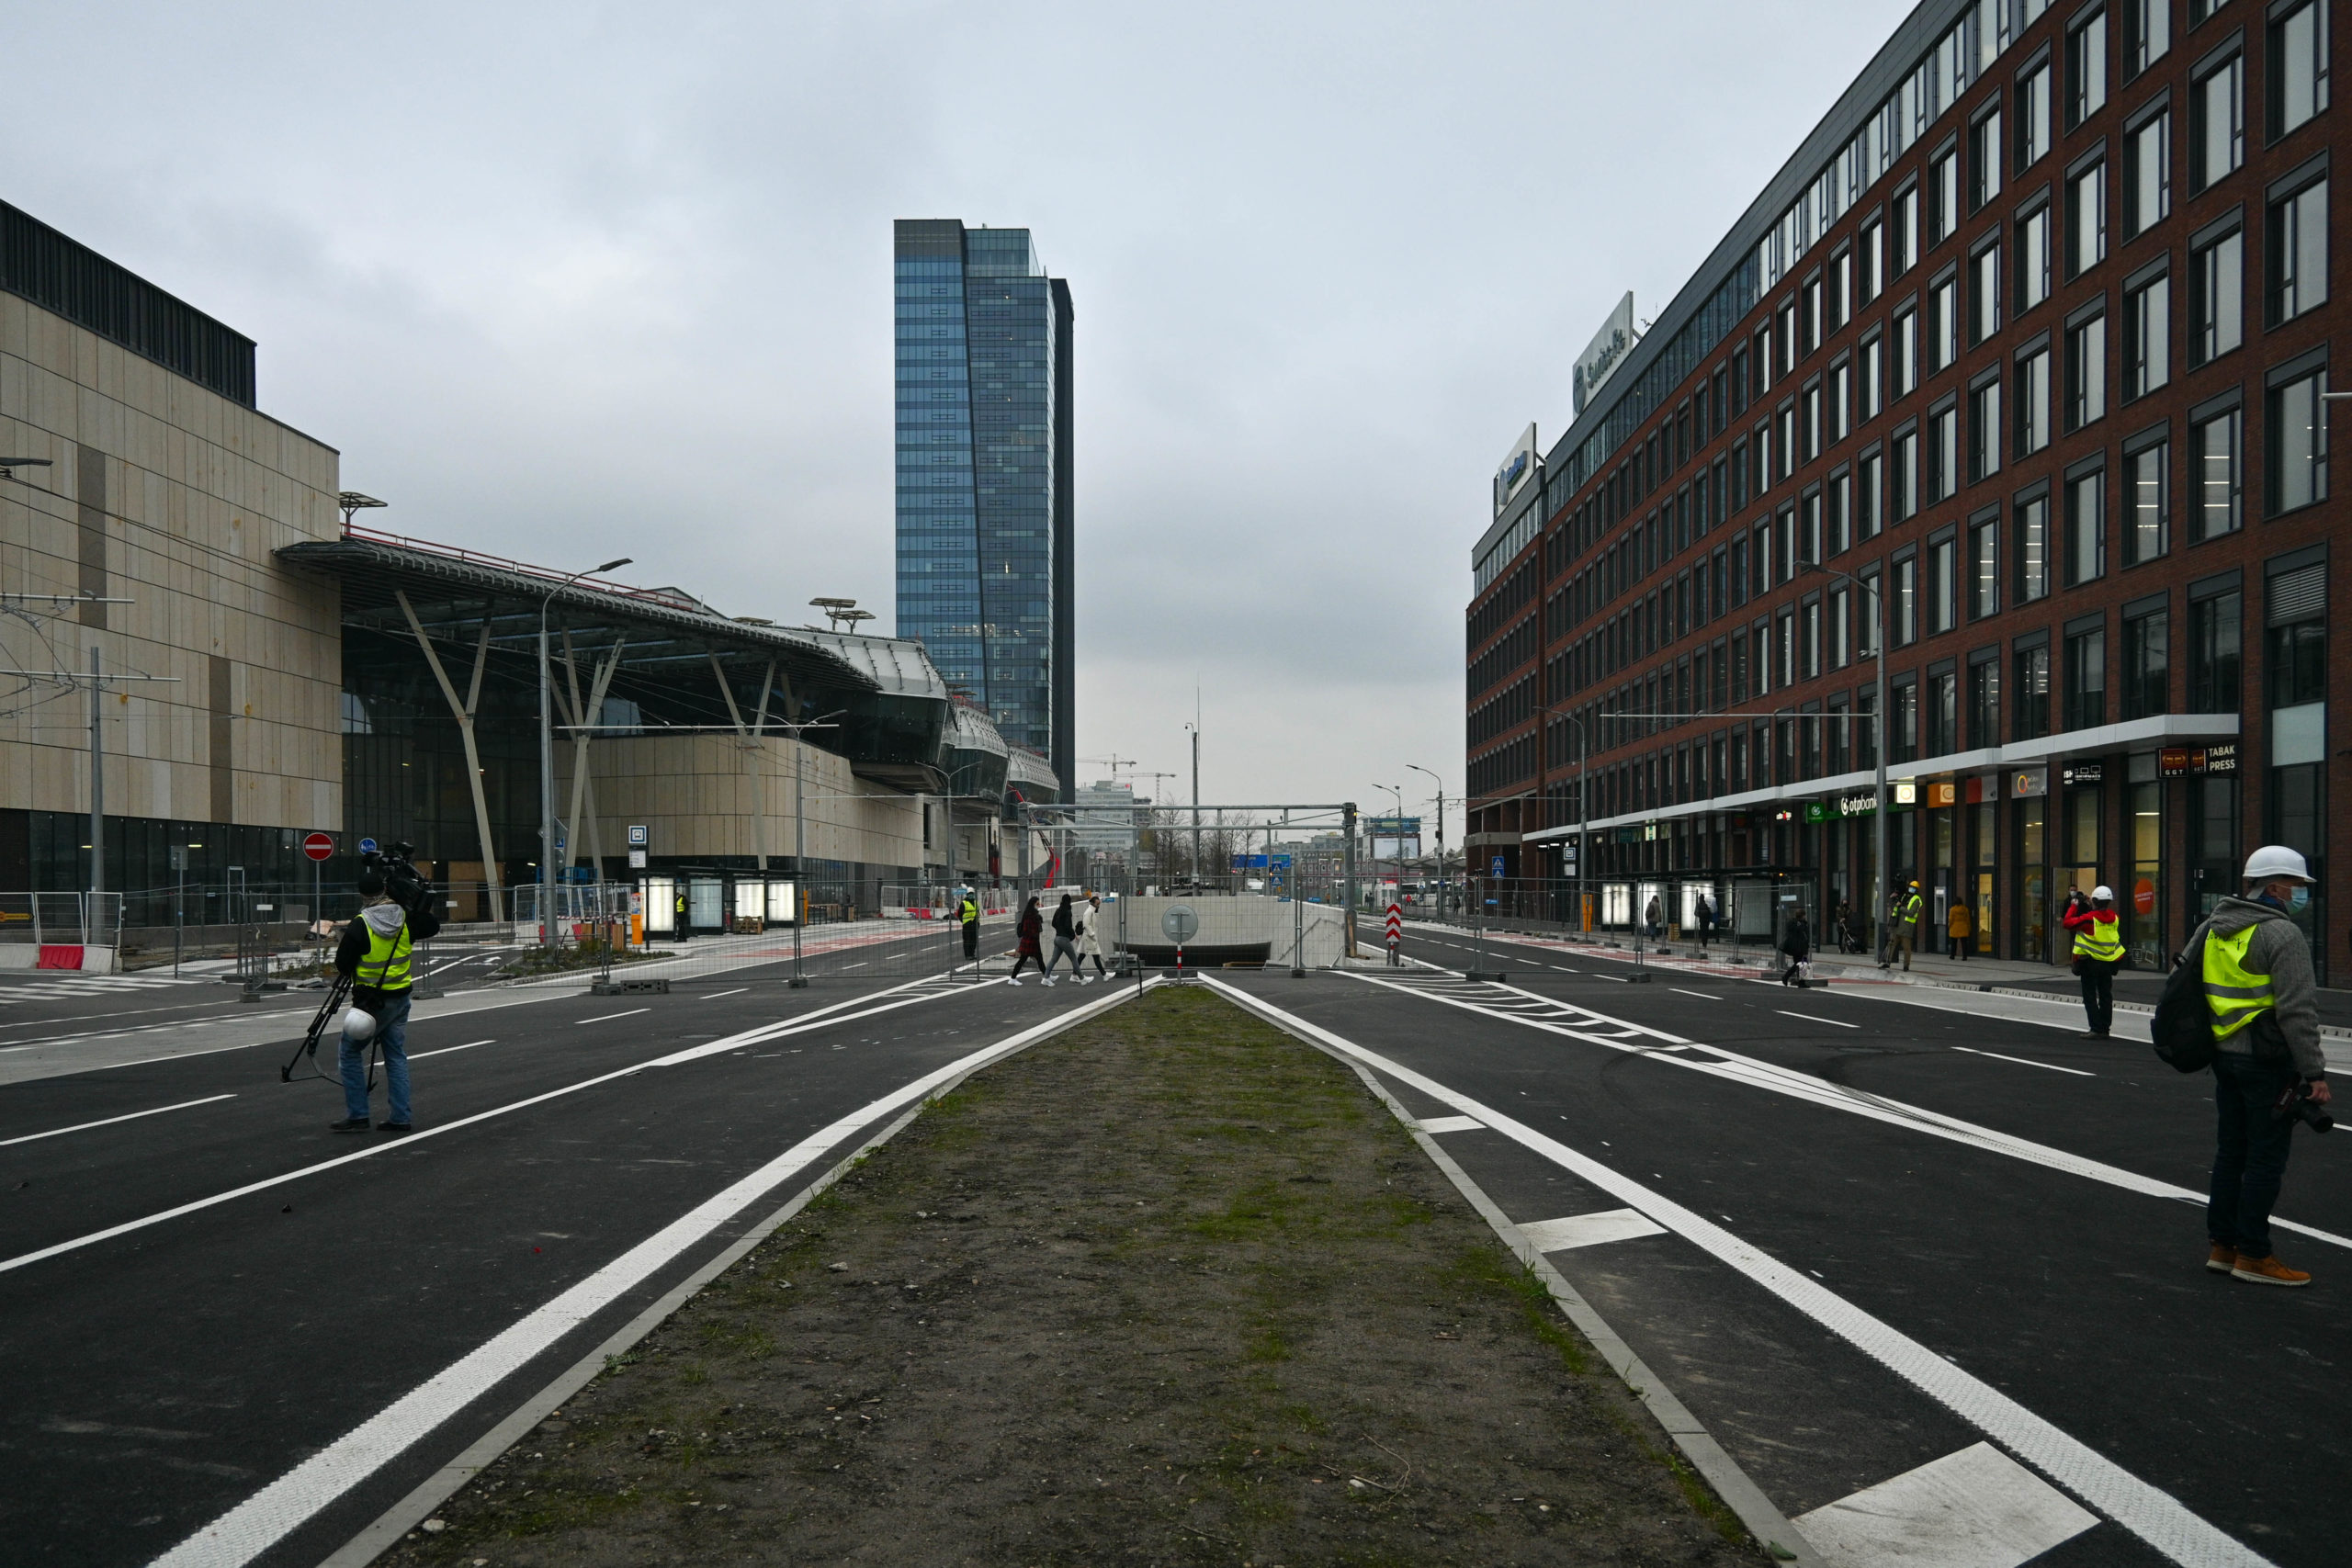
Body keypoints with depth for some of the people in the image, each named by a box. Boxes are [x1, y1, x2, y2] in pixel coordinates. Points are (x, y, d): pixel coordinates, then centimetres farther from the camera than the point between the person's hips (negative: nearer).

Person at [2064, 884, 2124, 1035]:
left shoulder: (2089, 918, -19)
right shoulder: (2113, 917, -3)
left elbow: (2068, 923, -14)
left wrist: (2073, 907, -1)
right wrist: (2091, 908, 14)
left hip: (2090, 962, -5)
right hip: (2108, 963, 5)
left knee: (2090, 996, 1)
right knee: (2105, 996, 13)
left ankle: (2097, 1029, -6)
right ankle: (2104, 1028, 17)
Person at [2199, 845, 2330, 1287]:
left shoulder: (2213, 929, 10)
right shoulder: (2282, 935, -15)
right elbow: (2297, 1011, -19)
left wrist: (2203, 1044, 24)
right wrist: (2314, 1072, -17)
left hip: (2224, 1056, 8)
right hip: (2268, 1061, -8)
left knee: (2231, 1150, 15)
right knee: (2266, 1157, 0)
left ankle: (2222, 1246, 20)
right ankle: (2253, 1255, 5)